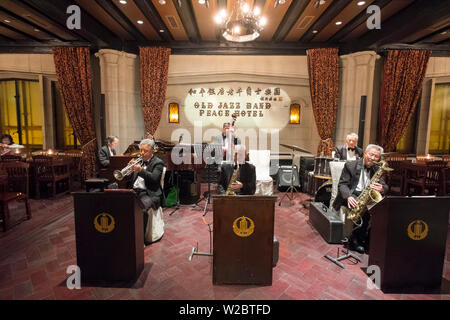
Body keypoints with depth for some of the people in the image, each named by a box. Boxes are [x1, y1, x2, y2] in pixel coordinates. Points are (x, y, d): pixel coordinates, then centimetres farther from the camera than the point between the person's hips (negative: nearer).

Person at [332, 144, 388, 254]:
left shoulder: (376, 169, 15)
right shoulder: (350, 165, 0)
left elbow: (385, 186, 8)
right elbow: (342, 184, -6)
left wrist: (382, 188, -19)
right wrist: (348, 196, -27)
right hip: (352, 195, -5)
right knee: (365, 210, -32)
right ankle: (354, 240, -15)